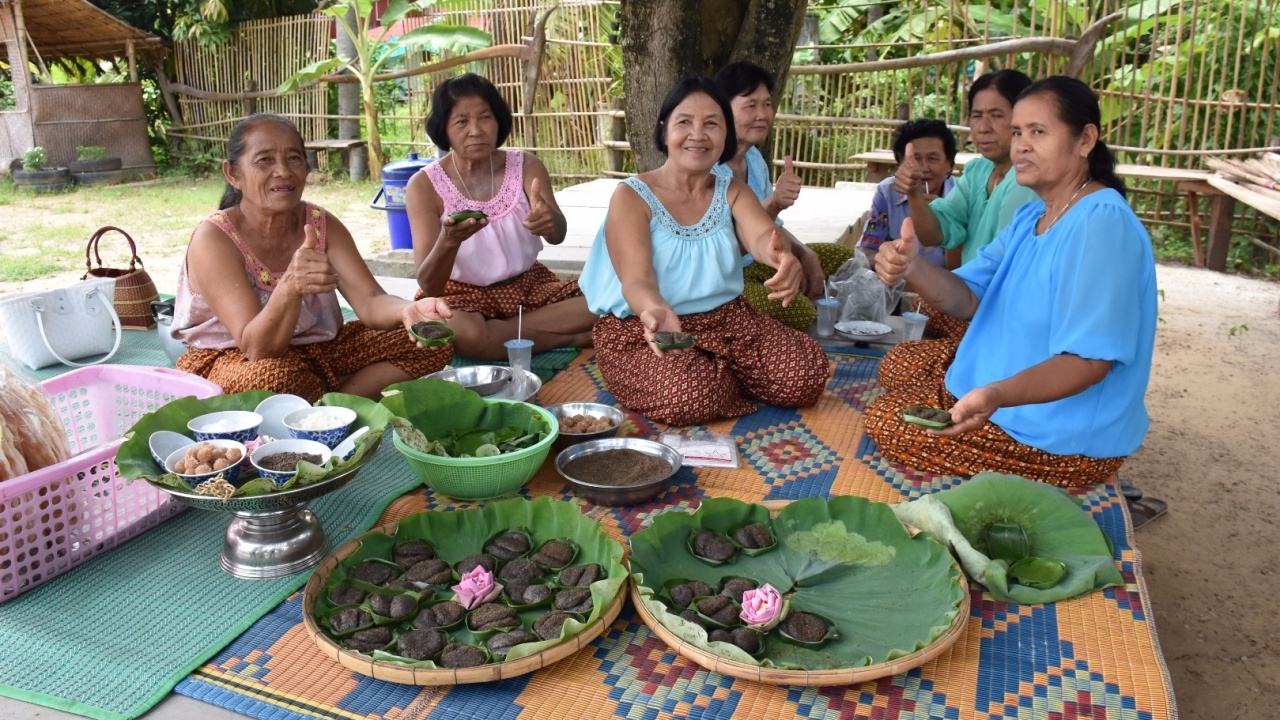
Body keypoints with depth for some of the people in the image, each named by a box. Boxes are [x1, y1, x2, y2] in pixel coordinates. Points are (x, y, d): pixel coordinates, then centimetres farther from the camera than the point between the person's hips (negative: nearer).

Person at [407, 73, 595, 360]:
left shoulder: (526, 166, -4)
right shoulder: (424, 185, -12)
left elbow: (558, 235, -20)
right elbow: (428, 286, -20)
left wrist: (549, 221, -45)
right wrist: (448, 240, -42)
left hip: (527, 284, 2)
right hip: (461, 294, -2)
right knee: (463, 332, -37)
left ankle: (498, 331, -11)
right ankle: (571, 337, -17)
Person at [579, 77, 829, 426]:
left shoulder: (733, 191, 4)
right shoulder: (631, 196, -10)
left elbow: (763, 235, -18)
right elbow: (637, 280, -22)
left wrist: (781, 254, -46)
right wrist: (655, 311, -48)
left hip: (725, 318, 5)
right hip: (641, 328, -4)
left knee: (807, 374, -14)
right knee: (692, 396, -33)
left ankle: (717, 372, 12)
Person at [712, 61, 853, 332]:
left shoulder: (754, 158, 6)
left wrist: (805, 254, -5)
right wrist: (772, 204, -45)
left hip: (754, 263, 10)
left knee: (842, 256, 15)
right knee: (798, 311, -30)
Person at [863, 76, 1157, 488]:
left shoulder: (1102, 222, -25)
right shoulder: (1029, 218, 8)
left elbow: (1089, 361, -33)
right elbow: (968, 298, -2)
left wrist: (996, 396, -50)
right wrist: (912, 268, -24)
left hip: (1067, 438, -10)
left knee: (886, 422, -8)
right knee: (898, 365, 16)